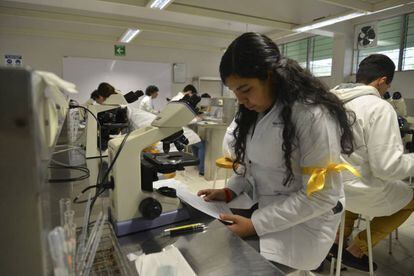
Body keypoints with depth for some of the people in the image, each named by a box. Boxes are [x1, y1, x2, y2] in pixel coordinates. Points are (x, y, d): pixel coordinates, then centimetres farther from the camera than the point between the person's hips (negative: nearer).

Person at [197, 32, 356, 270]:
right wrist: (230, 191, -6)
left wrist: (256, 224, -22)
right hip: (260, 206, 6)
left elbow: (321, 195, -21)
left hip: (302, 221, -6)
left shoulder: (312, 115, -23)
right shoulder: (255, 111, 2)